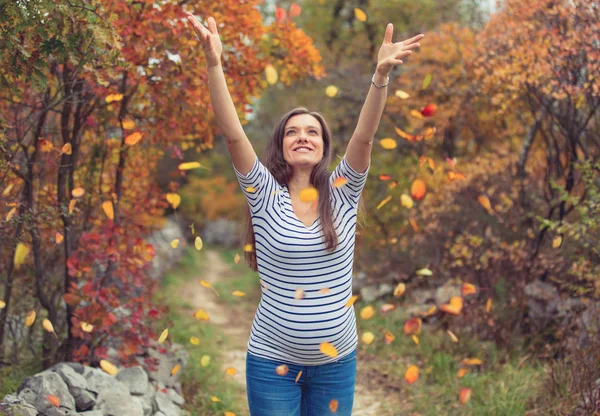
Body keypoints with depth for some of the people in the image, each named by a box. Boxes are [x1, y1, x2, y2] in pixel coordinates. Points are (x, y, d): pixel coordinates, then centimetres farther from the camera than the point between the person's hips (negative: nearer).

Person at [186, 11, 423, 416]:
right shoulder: (265, 196, -5)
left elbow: (364, 136, -16)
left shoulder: (342, 193, -1)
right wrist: (214, 63, -28)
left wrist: (382, 73, -30)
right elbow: (233, 135, -17)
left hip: (336, 360, 2)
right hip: (272, 360, -1)